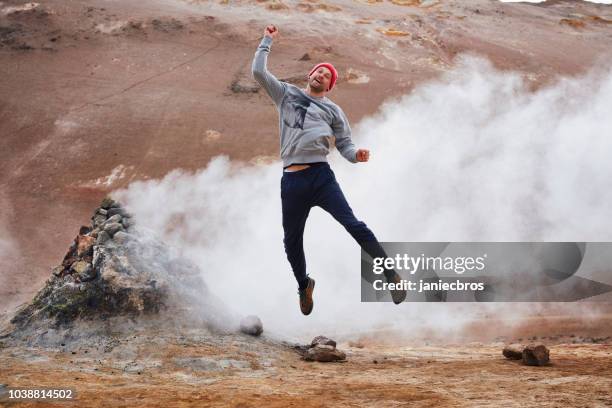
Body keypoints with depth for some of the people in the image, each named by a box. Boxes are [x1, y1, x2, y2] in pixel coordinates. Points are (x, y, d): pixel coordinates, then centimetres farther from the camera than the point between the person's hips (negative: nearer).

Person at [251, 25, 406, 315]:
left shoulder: (333, 111, 14)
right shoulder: (286, 94, 17)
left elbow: (344, 144, 11)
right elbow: (258, 72, 10)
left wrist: (356, 155, -11)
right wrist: (267, 41, 13)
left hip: (321, 175, -2)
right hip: (291, 180, 2)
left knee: (353, 224, -17)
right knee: (292, 240, 10)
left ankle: (392, 275, -13)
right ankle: (304, 285, 34)